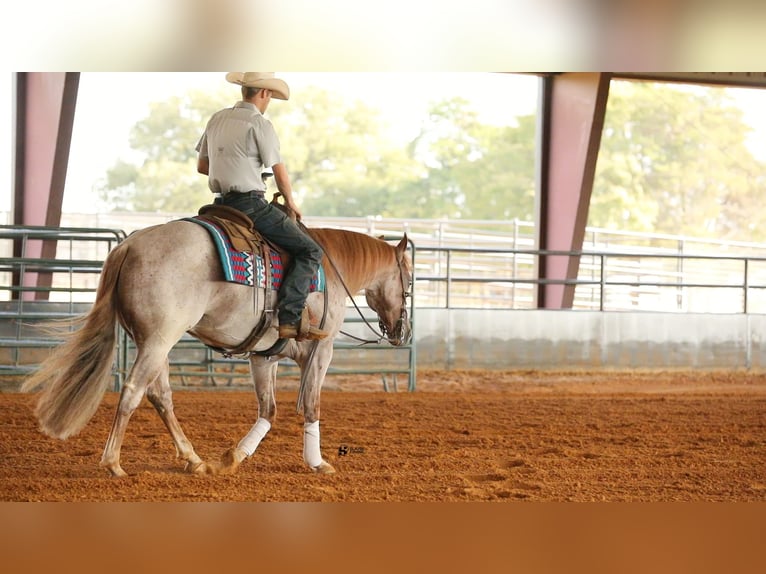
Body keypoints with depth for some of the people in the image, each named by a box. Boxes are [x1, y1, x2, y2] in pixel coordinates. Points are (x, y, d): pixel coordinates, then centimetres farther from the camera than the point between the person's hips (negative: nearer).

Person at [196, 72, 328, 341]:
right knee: (310, 251, -7)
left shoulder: (217, 119, 13)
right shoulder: (260, 124, -10)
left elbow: (202, 166, 18)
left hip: (222, 204, 8)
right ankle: (289, 319, -20)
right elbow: (279, 171, -7)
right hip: (251, 204, -8)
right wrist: (290, 202, 9)